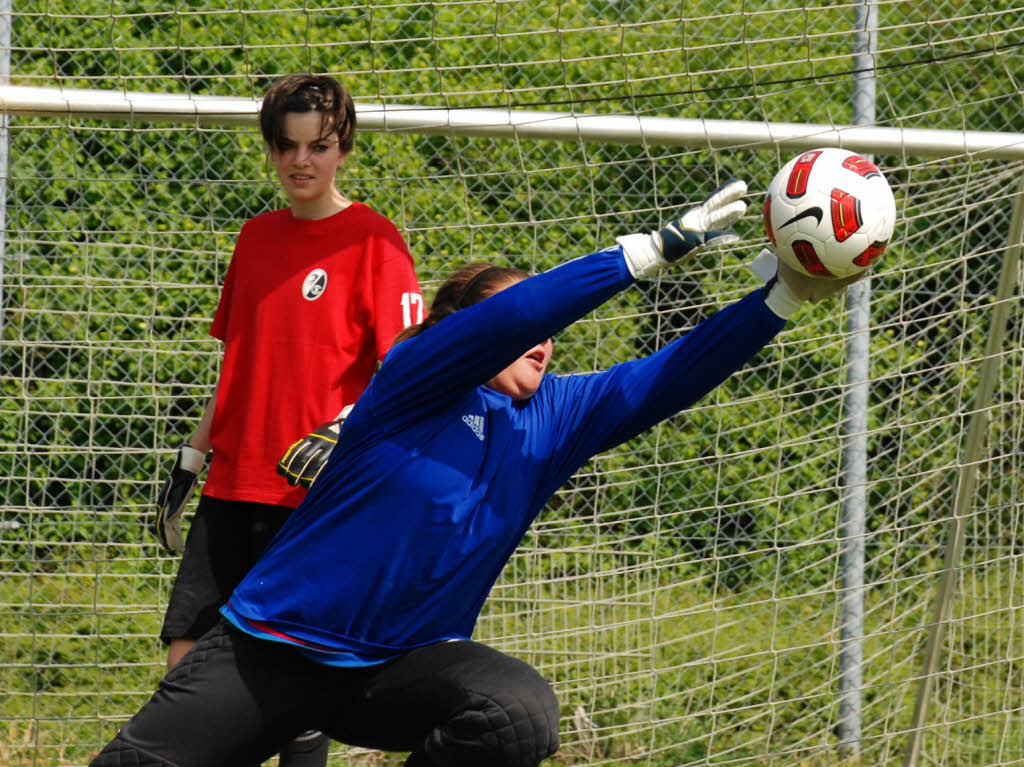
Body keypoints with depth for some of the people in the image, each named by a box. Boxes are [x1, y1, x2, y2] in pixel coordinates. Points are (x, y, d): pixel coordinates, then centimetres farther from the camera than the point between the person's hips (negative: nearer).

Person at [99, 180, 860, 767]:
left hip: (400, 667, 4)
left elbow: (667, 379, -4)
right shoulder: (416, 380, -11)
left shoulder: (554, 418, 4)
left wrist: (785, 294, -16)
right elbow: (514, 315, -27)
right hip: (275, 648, -4)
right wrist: (660, 247, -31)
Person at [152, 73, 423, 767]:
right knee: (187, 657, 0)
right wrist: (191, 459, 20)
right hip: (235, 484, 6)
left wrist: (341, 432, -25)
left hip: (317, 493, -6)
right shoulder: (258, 237, 14)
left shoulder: (373, 241, -6)